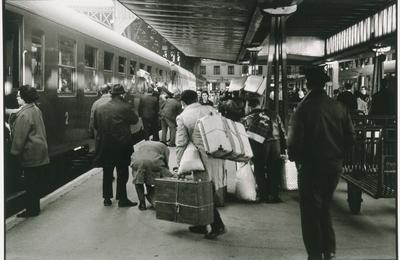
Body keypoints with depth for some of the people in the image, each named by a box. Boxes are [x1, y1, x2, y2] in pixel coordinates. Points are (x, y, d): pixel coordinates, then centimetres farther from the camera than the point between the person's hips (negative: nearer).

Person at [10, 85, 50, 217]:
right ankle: (35, 208, 24)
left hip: (31, 153, -9)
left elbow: (19, 137, -18)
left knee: (30, 183, 0)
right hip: (40, 151, 9)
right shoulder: (36, 109, 10)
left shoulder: (24, 115, -20)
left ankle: (31, 210, 8)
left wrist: (15, 151, -7)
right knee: (35, 182, 15)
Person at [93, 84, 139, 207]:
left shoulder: (99, 109, 0)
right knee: (122, 172, 5)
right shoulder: (125, 108, -13)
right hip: (121, 145, -4)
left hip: (104, 145, 4)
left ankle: (107, 198, 21)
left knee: (107, 173, 14)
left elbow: (95, 125, 7)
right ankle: (122, 198, 8)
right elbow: (135, 120, -2)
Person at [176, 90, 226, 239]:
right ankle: (201, 224, 25)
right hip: (217, 154, 5)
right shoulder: (210, 109, 10)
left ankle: (218, 226, 3)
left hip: (203, 157, -5)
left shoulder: (182, 117, -1)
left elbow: (181, 144, -5)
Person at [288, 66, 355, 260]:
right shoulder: (339, 107, -4)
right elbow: (350, 137, -1)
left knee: (311, 210, 9)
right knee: (324, 207, 22)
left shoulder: (303, 109, -16)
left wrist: (294, 157, 2)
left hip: (311, 166, -5)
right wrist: (337, 153, 14)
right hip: (334, 166, 5)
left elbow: (295, 141, -18)